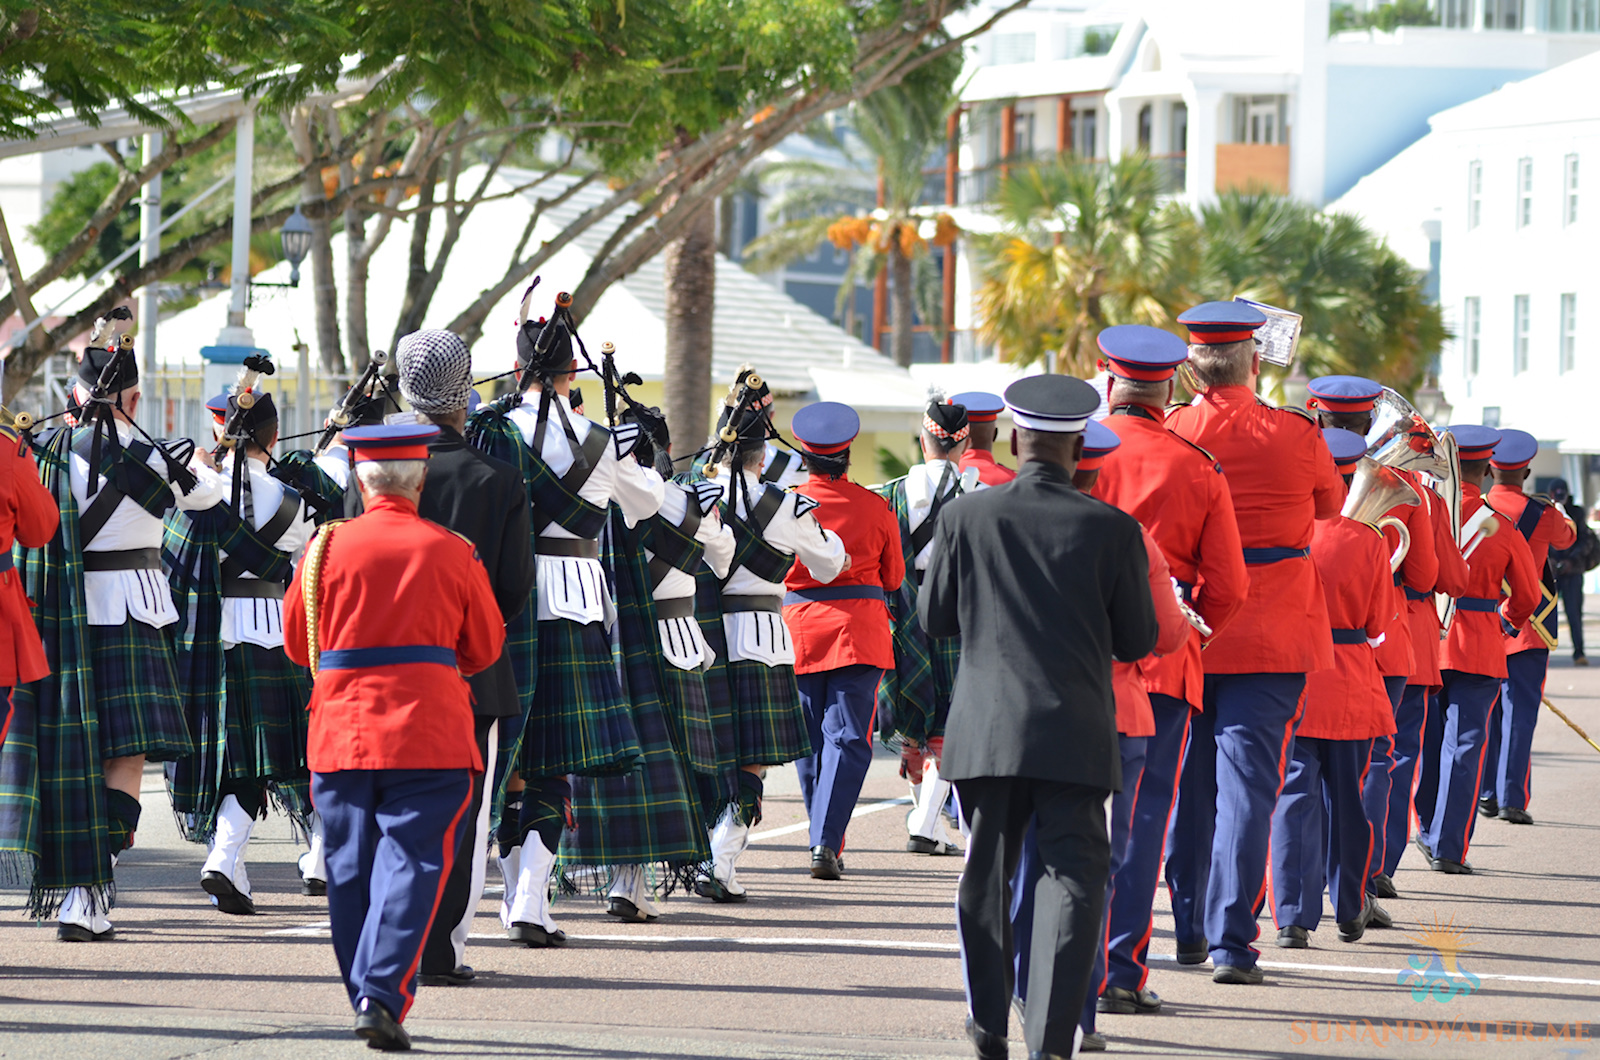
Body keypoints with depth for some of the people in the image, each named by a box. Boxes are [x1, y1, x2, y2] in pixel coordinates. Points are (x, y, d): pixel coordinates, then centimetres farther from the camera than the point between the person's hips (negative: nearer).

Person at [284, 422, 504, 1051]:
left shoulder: (326, 549, 1)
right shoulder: (451, 553, -2)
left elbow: (296, 644, 13)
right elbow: (485, 647, 10)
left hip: (341, 731, 2)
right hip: (430, 734, -2)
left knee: (351, 870, 11)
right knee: (410, 864, -3)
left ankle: (367, 999, 17)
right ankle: (384, 995, -17)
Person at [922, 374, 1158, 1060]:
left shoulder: (966, 519, -1)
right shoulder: (1112, 529, -5)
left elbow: (933, 618, 9)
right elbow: (1137, 641, 3)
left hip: (986, 728, 2)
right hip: (1075, 733, -2)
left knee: (986, 873, 15)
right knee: (1073, 875, -2)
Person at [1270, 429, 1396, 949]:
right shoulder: (1369, 542, -7)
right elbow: (1380, 623, -1)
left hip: (1291, 685, 0)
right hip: (1350, 688, 0)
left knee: (1295, 799, 1)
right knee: (1345, 798, 14)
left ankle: (1294, 917, -8)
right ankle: (1350, 910, 24)